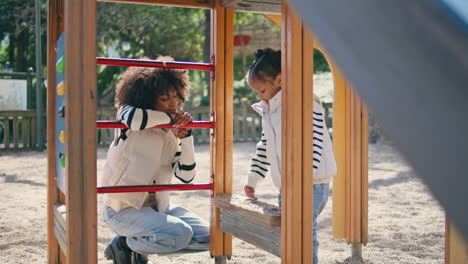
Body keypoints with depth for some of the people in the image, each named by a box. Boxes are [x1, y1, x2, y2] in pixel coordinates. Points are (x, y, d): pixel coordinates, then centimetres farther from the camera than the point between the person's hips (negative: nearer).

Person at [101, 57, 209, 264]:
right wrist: (170, 117, -19)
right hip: (123, 208, -7)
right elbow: (132, 118, -36)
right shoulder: (127, 115, -8)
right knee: (180, 234, -27)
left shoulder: (171, 133, 7)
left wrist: (186, 136, -11)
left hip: (158, 207, 7)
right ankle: (123, 245, -1)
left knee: (206, 236, -4)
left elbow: (186, 176, 0)